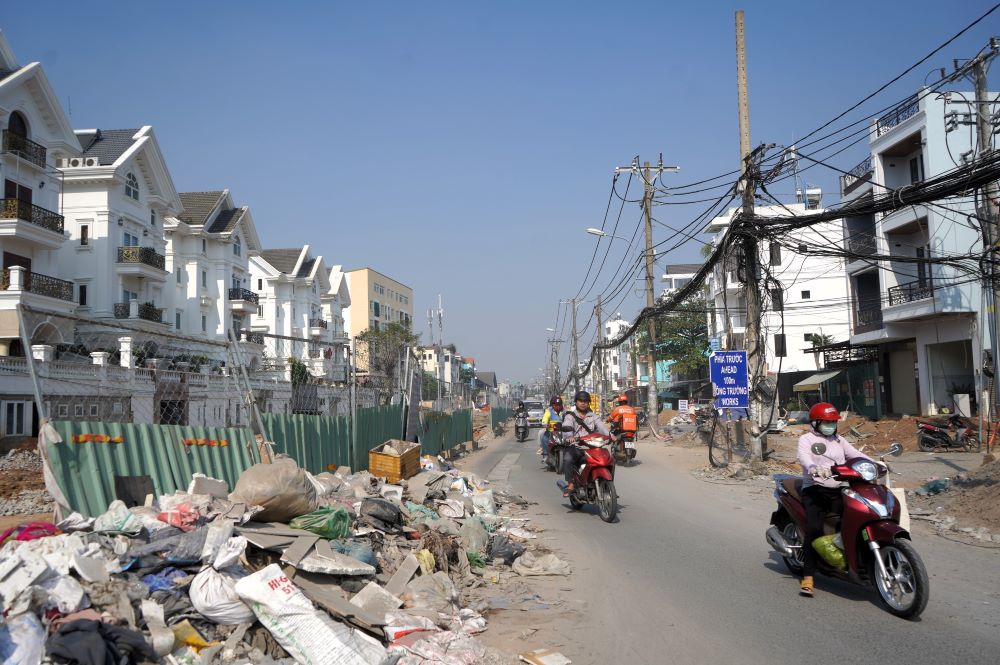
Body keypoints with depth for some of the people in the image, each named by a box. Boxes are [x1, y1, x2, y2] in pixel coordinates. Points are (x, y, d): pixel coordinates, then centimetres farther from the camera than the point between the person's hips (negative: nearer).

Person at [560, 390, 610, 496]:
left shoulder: (592, 416, 18)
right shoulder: (570, 416, 7)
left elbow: (600, 425, 0)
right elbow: (566, 427, -14)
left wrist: (609, 434, -22)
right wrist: (570, 436, -38)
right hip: (574, 446, -3)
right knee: (568, 459, -33)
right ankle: (570, 485, -24)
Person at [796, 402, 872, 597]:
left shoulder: (839, 440, 24)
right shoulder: (806, 439, 5)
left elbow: (856, 454, 14)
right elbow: (803, 456, -16)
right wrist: (813, 468, -38)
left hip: (838, 490, 5)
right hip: (815, 490, -5)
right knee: (814, 529, -23)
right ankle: (807, 577, -21)